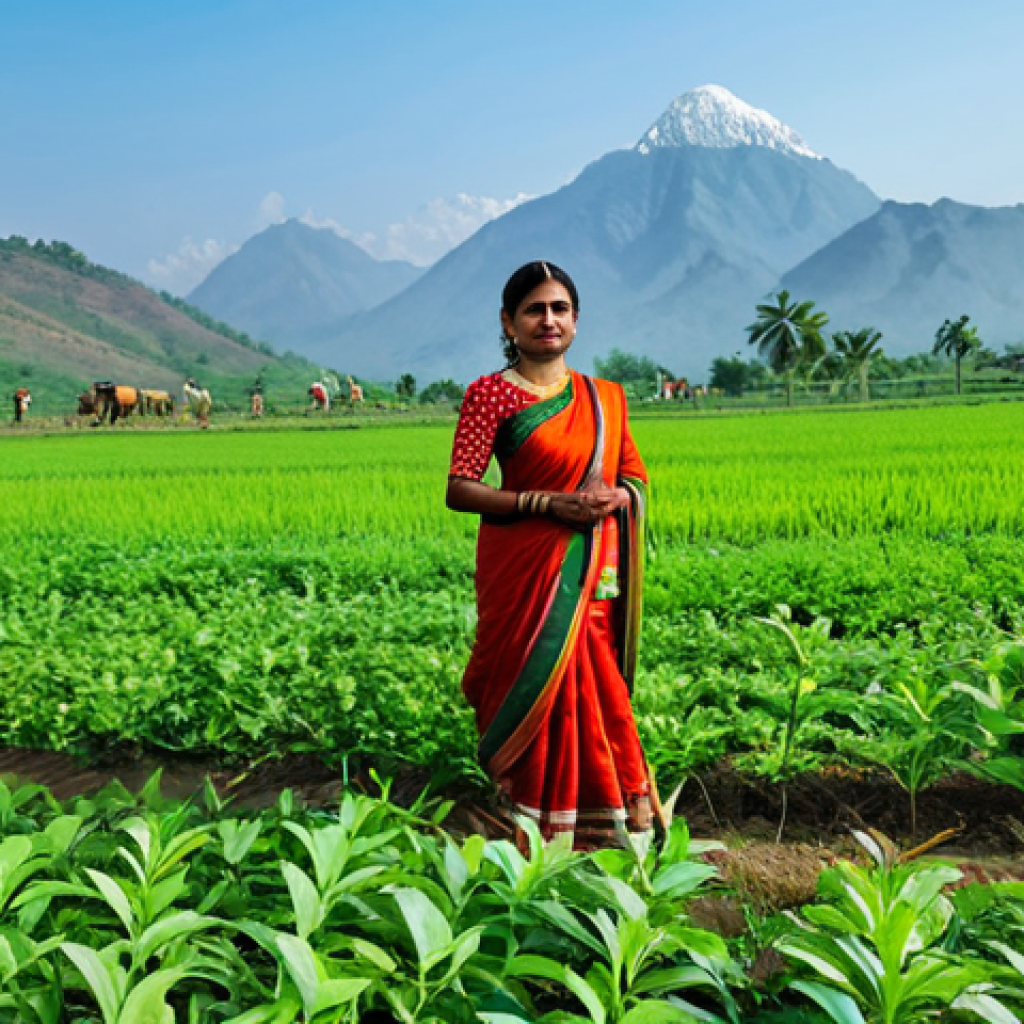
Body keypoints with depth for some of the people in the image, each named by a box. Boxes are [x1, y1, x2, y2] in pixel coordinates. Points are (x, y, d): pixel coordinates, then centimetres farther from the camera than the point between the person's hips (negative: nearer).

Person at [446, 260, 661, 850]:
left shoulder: (605, 398, 13)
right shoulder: (490, 395, -2)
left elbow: (636, 475, 18)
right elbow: (458, 489, -8)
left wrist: (617, 497, -7)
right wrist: (547, 502, -17)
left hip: (593, 572, 4)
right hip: (525, 569, -4)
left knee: (594, 688, 3)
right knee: (540, 686, -5)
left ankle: (598, 819, 17)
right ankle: (535, 827, 9)